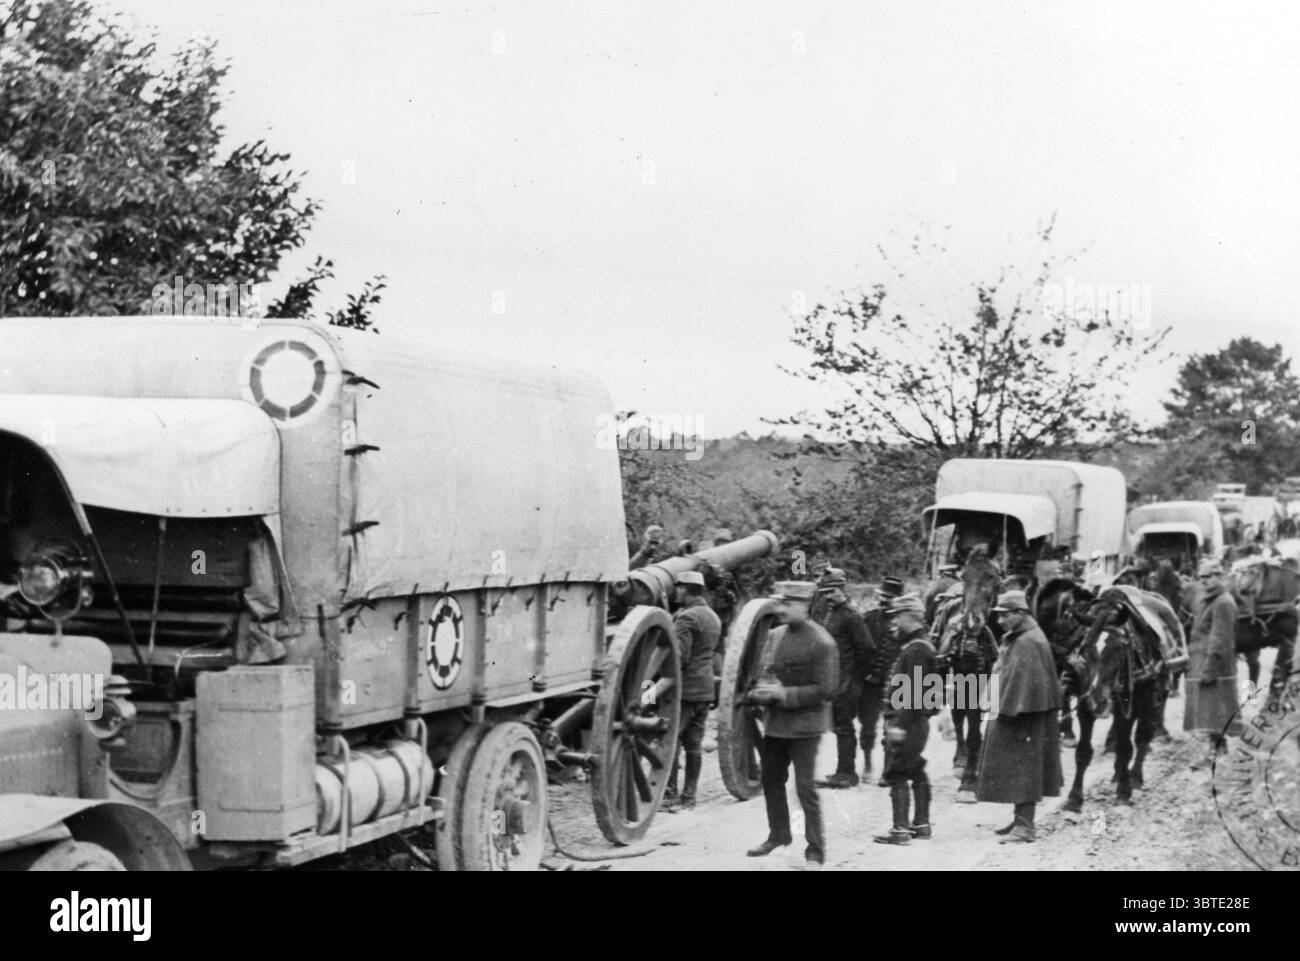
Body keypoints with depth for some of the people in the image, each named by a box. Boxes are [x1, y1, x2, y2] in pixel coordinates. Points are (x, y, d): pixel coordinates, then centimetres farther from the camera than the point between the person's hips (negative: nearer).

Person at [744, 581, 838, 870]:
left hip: (804, 724, -7)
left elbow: (826, 690, -16)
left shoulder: (821, 643, -15)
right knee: (771, 780, 17)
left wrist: (784, 694, -21)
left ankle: (815, 852, 3)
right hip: (776, 721, 7)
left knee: (805, 787, -6)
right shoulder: (775, 636, 6)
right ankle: (779, 835, 36)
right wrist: (762, 691, -7)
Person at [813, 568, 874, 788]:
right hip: (832, 681, 9)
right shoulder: (827, 613, 13)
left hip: (845, 682, -9)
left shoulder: (851, 616, -13)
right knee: (840, 727, 13)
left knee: (843, 727, -6)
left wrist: (854, 675, -8)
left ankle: (845, 774, -3)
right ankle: (845, 772, 20)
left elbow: (865, 647, -15)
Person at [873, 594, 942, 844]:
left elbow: (913, 692, -24)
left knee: (896, 774, -8)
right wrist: (893, 719, 22)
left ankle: (900, 829, -9)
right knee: (916, 772, 15)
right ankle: (921, 823, 23)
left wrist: (900, 725, -24)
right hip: (917, 722, 11)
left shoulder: (916, 650, -18)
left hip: (909, 722, -11)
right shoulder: (918, 646, 15)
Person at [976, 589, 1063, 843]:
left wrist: (1015, 714, -25)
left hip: (1024, 718, -10)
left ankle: (1025, 826, -4)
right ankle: (1021, 820, 24)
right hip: (1008, 715, 10)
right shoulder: (1012, 639, 15)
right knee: (1014, 772, 15)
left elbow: (1029, 684, -23)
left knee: (1023, 769, -7)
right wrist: (1000, 708, 17)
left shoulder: (1029, 643, -18)